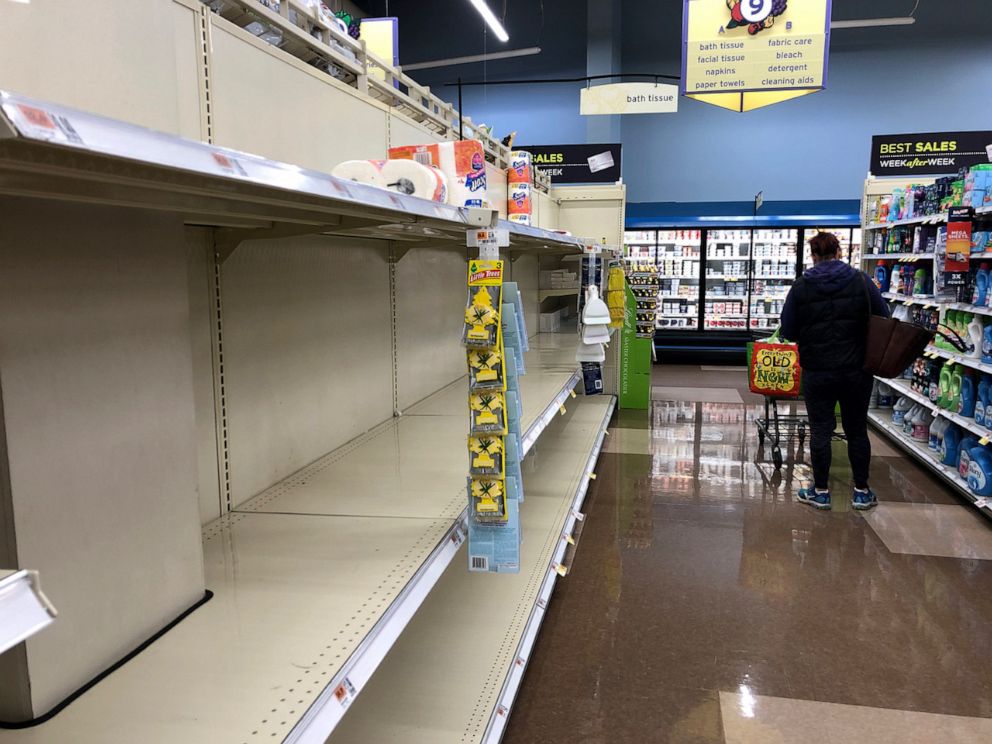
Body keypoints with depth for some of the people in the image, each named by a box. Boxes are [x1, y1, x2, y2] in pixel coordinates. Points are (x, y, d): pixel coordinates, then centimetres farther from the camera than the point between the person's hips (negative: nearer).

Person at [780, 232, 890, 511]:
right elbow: (884, 321, 0)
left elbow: (788, 331, -2)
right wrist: (855, 335, 15)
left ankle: (820, 491, 15)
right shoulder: (861, 281, -4)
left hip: (817, 370, -1)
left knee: (820, 430, 7)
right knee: (857, 430, 12)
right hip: (857, 370, 1)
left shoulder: (801, 287, -6)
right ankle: (861, 492, 22)